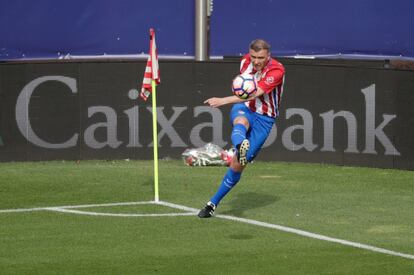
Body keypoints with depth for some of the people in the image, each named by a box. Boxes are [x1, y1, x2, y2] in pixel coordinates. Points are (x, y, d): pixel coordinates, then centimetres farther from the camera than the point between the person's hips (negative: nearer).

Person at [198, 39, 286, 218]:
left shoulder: (276, 70, -22)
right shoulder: (245, 61, -3)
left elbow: (254, 94, -34)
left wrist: (224, 101, -42)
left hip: (264, 118, -3)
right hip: (244, 108, 3)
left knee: (238, 164, -6)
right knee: (241, 122, -38)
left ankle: (213, 203, 5)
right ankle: (240, 146, -72)